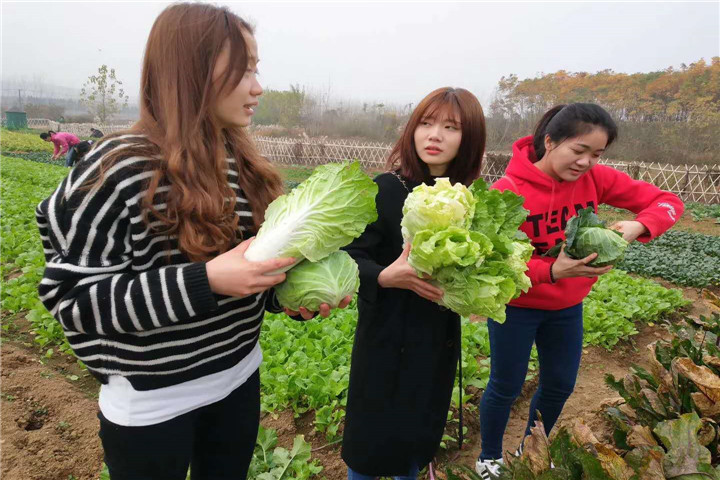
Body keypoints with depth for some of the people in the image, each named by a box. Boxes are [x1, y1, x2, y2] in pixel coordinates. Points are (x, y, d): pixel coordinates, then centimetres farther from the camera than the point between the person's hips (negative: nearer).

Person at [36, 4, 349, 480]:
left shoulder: (244, 166, 0)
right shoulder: (121, 167, -20)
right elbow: (70, 296, -19)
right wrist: (204, 282, -29)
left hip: (239, 381, 6)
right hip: (151, 405, -5)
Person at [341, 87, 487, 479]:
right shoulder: (386, 190, -16)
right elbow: (350, 257, -17)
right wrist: (386, 277, -35)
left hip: (440, 339, 5)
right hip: (388, 337, -4)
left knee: (422, 433, 21)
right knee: (374, 437, 11)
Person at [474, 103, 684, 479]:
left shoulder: (595, 178, -10)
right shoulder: (507, 190, -24)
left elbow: (667, 202, -5)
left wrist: (637, 226, -26)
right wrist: (552, 271, -39)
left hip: (567, 306, 5)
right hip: (516, 307, -5)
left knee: (560, 385, 18)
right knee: (506, 388, 10)